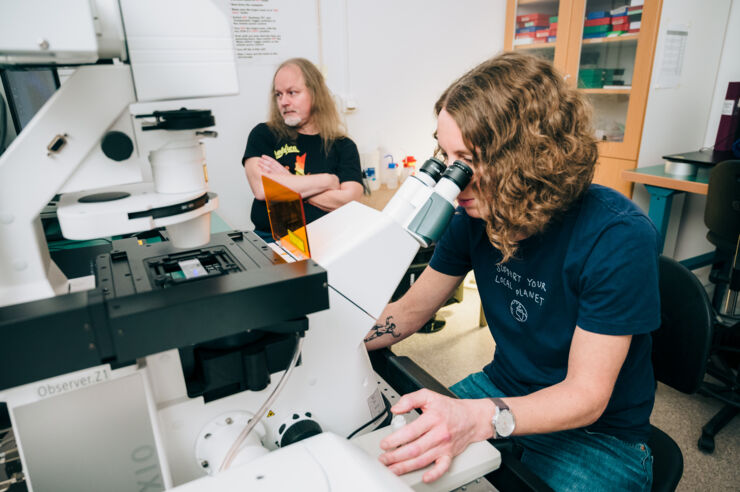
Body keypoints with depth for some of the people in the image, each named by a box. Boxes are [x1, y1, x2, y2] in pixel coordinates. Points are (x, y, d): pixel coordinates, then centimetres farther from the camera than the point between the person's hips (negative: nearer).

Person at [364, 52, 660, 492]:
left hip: (598, 432, -4)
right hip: (504, 390, 5)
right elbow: (411, 310, -1)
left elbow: (587, 395, -24)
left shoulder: (618, 236, -25)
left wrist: (479, 419, -41)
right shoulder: (476, 215, -9)